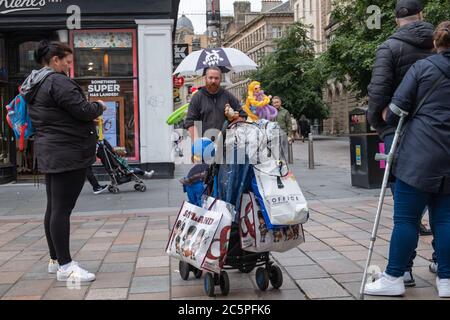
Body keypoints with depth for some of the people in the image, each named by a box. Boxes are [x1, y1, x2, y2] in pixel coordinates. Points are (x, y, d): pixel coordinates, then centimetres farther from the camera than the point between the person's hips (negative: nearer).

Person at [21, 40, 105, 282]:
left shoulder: (35, 85, 18)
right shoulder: (57, 81, -15)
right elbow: (83, 110, -20)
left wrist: (90, 117, 15)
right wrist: (99, 106, 2)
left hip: (49, 154, 11)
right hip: (67, 154, -11)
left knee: (53, 207, 13)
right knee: (62, 209, -10)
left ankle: (55, 259, 22)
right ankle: (65, 266, -7)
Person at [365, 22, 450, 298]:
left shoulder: (423, 67, 0)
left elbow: (396, 109, -3)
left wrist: (385, 116, 17)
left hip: (421, 153, -4)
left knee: (406, 218, 0)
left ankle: (394, 278, 5)